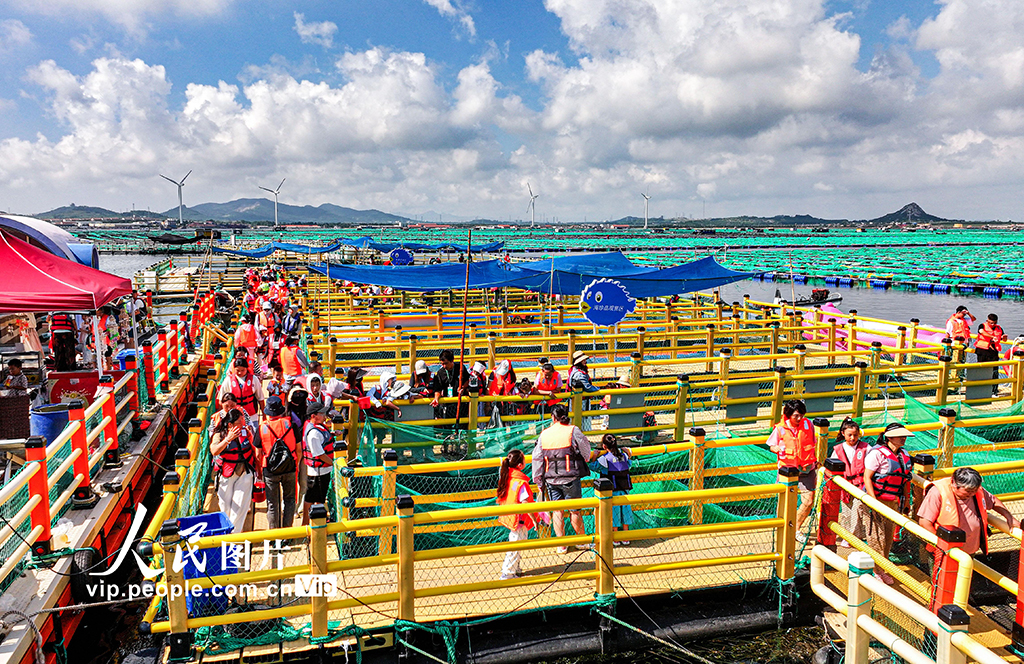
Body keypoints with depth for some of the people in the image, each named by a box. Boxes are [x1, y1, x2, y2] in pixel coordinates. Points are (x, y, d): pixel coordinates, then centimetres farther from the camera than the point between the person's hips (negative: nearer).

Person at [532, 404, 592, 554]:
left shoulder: (544, 434, 3)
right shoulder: (573, 431, -6)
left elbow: (537, 459, 4)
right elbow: (586, 451, 4)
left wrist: (539, 482, 12)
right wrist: (586, 459, 27)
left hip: (551, 479, 3)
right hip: (570, 477, -3)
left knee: (557, 510, 10)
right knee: (574, 510, 8)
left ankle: (561, 545, 15)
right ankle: (582, 541, 22)